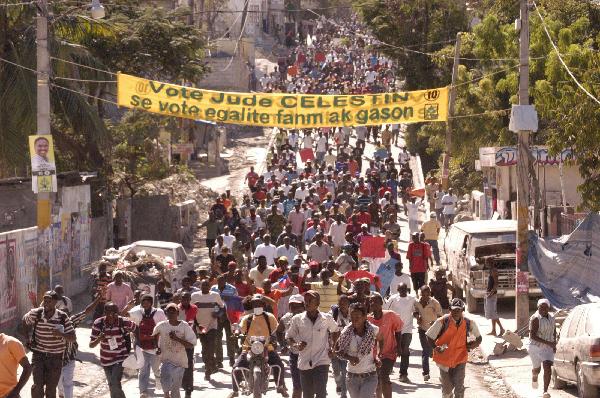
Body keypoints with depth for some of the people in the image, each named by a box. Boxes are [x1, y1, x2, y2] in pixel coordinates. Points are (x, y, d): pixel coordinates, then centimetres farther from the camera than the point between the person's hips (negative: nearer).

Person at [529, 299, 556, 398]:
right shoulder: (535, 319, -20)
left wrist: (554, 343, 11)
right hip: (535, 347, -3)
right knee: (537, 369, 17)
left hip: (548, 348, 3)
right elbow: (532, 336, -26)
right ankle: (534, 378, 54)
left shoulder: (551, 317, 0)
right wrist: (548, 342, -30)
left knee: (547, 368, -16)